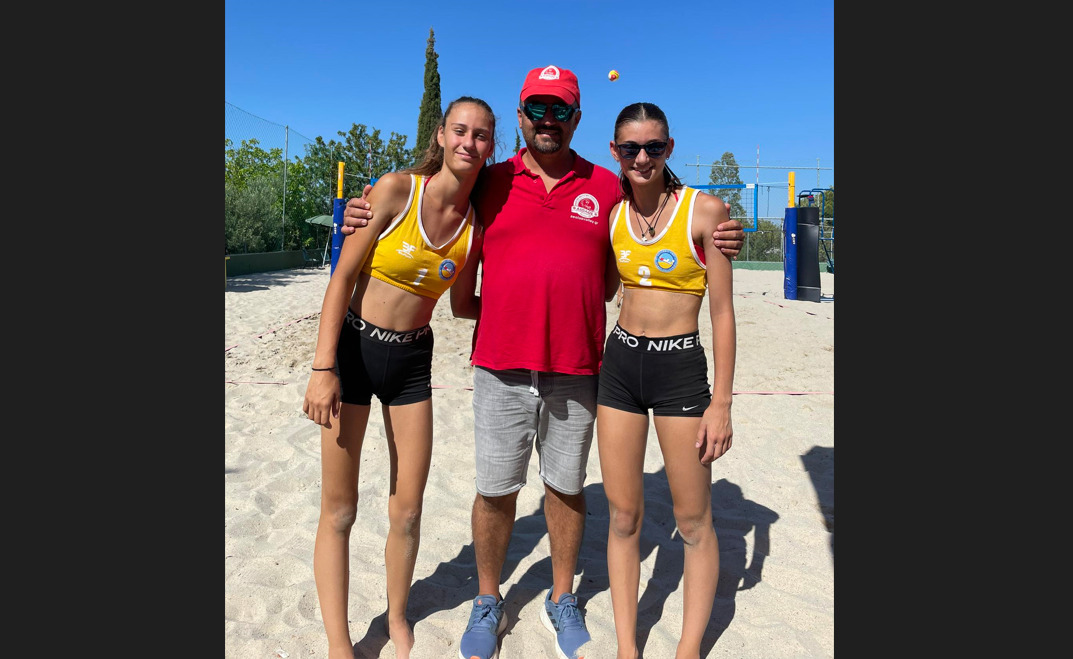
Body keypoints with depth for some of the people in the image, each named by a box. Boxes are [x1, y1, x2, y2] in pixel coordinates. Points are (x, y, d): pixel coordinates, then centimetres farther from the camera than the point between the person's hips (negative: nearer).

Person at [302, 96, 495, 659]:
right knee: (338, 510, 6)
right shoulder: (396, 189, -12)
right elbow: (343, 277, -12)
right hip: (352, 346, -3)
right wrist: (323, 369, -15)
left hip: (411, 360, 3)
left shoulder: (476, 224, 0)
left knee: (407, 511, 9)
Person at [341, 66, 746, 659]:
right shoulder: (489, 183, 6)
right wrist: (367, 223, 0)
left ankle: (562, 601, 36)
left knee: (566, 488, 14)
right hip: (501, 366, 0)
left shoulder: (606, 187, 8)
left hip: (577, 370, 1)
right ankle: (487, 603, 33)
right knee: (495, 491, 9)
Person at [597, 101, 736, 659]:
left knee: (693, 521, 8)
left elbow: (722, 313, -6)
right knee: (622, 514, 10)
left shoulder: (705, 210, -6)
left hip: (681, 367, -3)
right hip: (619, 362, 4)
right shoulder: (611, 213, 6)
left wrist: (720, 403, -9)